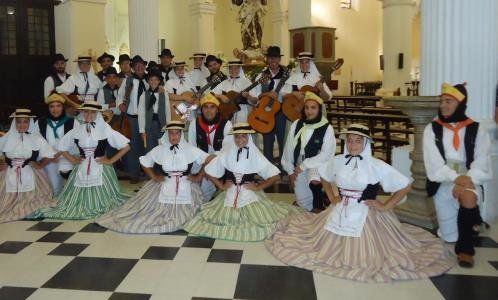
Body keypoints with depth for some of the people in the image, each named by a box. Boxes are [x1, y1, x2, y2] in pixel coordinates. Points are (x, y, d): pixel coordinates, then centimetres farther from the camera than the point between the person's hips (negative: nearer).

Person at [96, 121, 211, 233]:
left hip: (185, 189, -1)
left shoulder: (190, 149, -7)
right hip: (165, 188, 2)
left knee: (182, 217, -5)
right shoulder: (159, 150, -1)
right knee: (158, 213, 2)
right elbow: (145, 162, 13)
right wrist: (154, 177, 5)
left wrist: (198, 177, -4)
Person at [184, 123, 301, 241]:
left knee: (262, 220, -16)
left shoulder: (255, 155, -6)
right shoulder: (227, 153, -2)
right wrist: (221, 186, 1)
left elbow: (275, 176, -5)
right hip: (231, 194, 2)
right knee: (221, 218, -9)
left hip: (250, 194, -2)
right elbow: (209, 171, 6)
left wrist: (258, 187, -7)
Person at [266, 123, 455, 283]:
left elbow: (405, 186, -10)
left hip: (365, 216, -4)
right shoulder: (337, 161, 0)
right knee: (329, 249, 10)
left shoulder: (377, 166, -13)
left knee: (364, 255, -4)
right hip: (340, 214, 4)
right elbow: (324, 177, 21)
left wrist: (386, 207, -9)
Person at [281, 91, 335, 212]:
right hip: (299, 167, 4)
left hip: (317, 164, -4)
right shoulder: (296, 124, 0)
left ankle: (319, 207, -8)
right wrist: (290, 171, 3)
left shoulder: (327, 128, -10)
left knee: (314, 182, -37)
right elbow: (289, 148, 5)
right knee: (303, 205, 5)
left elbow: (327, 154, -14)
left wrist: (304, 166, -17)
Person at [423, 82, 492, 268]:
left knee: (468, 197, -38)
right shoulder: (432, 129, 4)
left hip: (469, 181, 0)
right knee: (449, 237, 0)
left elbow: (481, 163, -5)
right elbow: (434, 163, -8)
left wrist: (467, 181, -24)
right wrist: (456, 178, -23)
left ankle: (465, 248, -15)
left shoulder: (477, 130, 5)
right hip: (443, 183, 1)